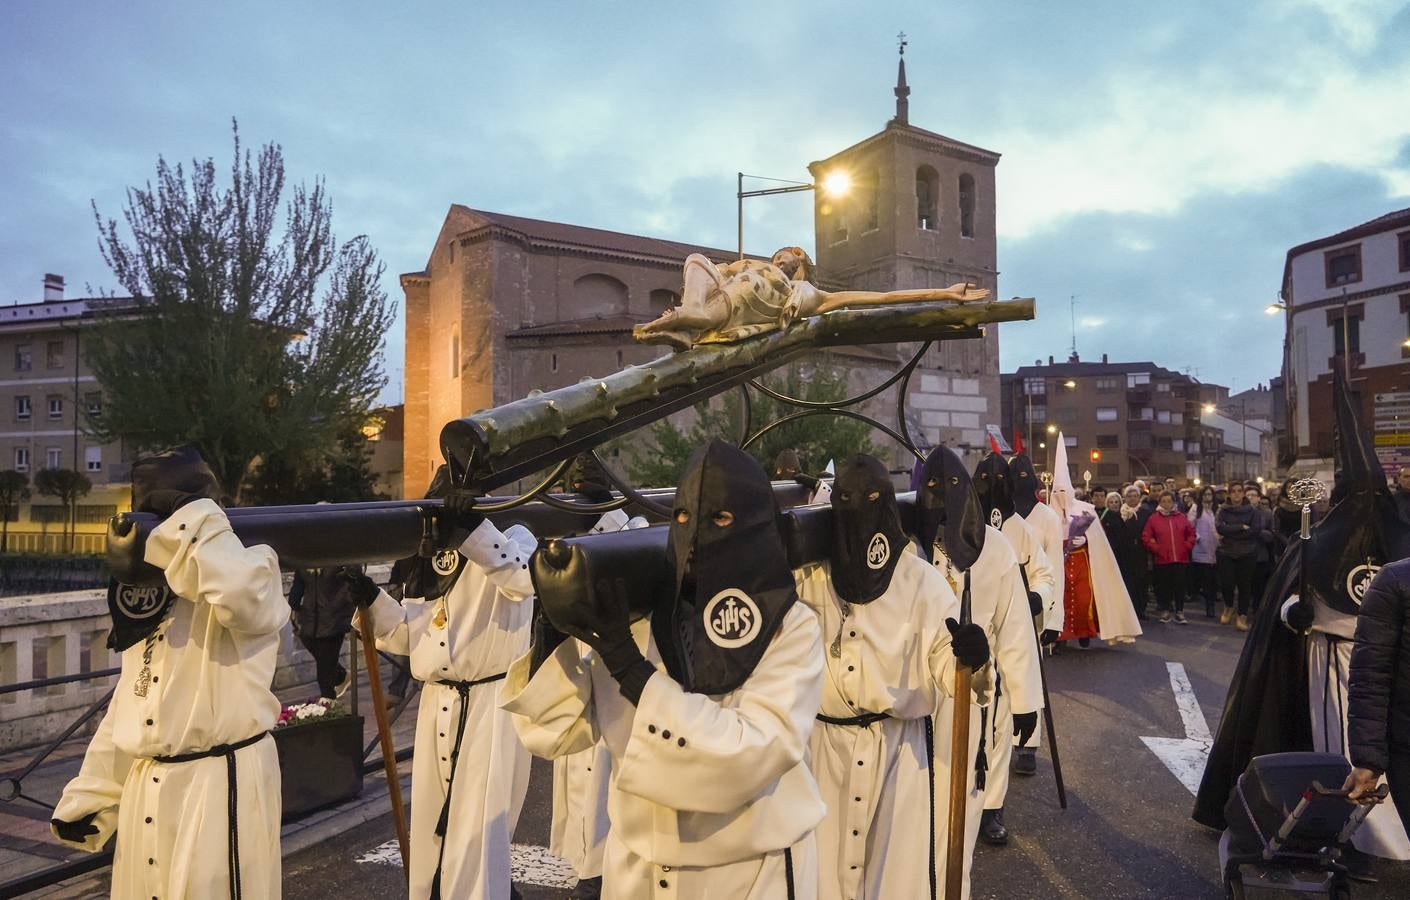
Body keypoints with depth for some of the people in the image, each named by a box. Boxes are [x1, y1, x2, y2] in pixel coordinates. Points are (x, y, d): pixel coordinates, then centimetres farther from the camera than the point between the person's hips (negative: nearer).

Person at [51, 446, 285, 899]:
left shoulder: (250, 568, -12)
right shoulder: (149, 592, 13)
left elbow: (243, 594, -41)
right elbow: (131, 699, 17)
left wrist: (194, 522, -27)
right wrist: (88, 794, 16)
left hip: (220, 783, -8)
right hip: (145, 787, 8)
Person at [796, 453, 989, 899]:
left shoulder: (923, 581, -8)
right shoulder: (807, 577, -2)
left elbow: (945, 666, -9)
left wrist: (970, 657, -32)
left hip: (899, 748, -1)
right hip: (824, 746, 2)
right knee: (825, 864, 13)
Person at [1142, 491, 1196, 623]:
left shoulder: (1181, 517, 6)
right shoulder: (1153, 519, 0)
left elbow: (1191, 534, 13)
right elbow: (1146, 538, -1)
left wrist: (1187, 547, 1)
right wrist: (1156, 548, -8)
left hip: (1180, 559, 1)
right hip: (1162, 559, -1)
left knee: (1180, 585, 2)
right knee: (1163, 586, 6)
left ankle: (1179, 612, 10)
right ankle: (1165, 610, 17)